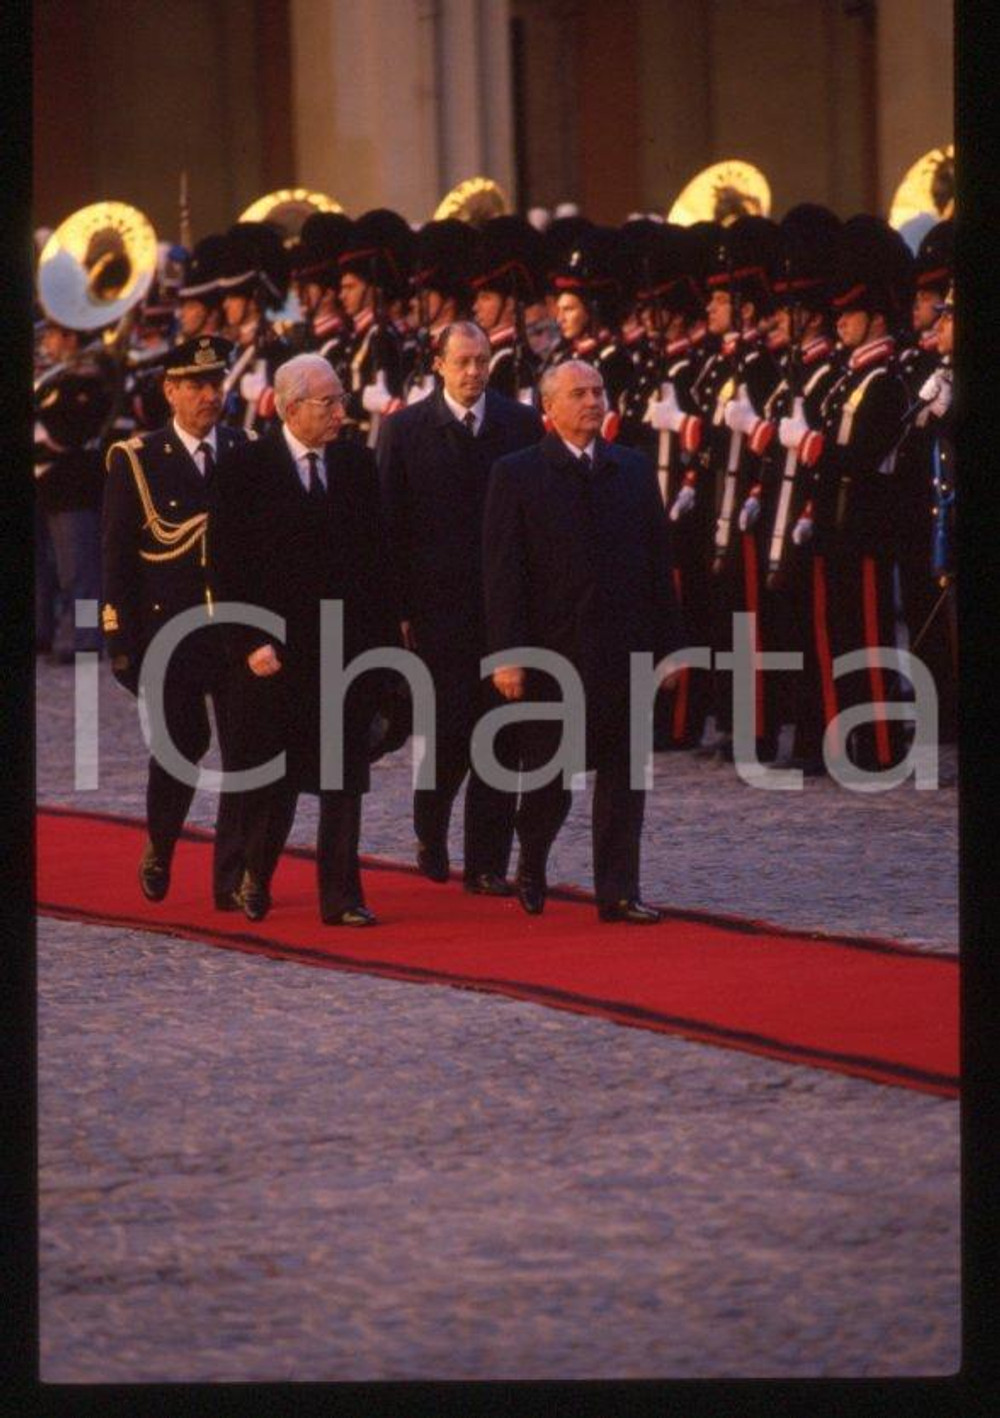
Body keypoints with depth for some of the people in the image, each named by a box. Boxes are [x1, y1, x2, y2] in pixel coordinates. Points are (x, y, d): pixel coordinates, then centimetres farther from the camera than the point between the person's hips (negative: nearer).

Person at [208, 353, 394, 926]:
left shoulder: (357, 464, 5)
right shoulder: (247, 467, -5)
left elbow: (376, 555, 7)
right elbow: (228, 564, -6)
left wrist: (384, 638, 1)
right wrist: (251, 641, -13)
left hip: (351, 645, 3)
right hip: (276, 650, -3)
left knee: (346, 777, 2)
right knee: (273, 775, 7)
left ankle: (342, 897, 6)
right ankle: (255, 877, 27)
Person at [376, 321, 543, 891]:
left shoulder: (522, 425, 4)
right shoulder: (405, 430, 0)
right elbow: (391, 524, 0)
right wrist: (399, 608, -5)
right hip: (439, 604, -2)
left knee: (499, 736, 1)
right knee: (449, 731, -2)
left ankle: (488, 863, 7)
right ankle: (432, 833, 24)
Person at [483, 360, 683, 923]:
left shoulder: (634, 470, 9)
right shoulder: (517, 475, -2)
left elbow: (659, 560, 10)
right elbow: (504, 573, -6)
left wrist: (668, 643, 6)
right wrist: (507, 654, -13)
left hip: (624, 651, 3)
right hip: (551, 651, -3)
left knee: (623, 774, 1)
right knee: (548, 777, 6)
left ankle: (619, 891, 5)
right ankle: (532, 864, 31)